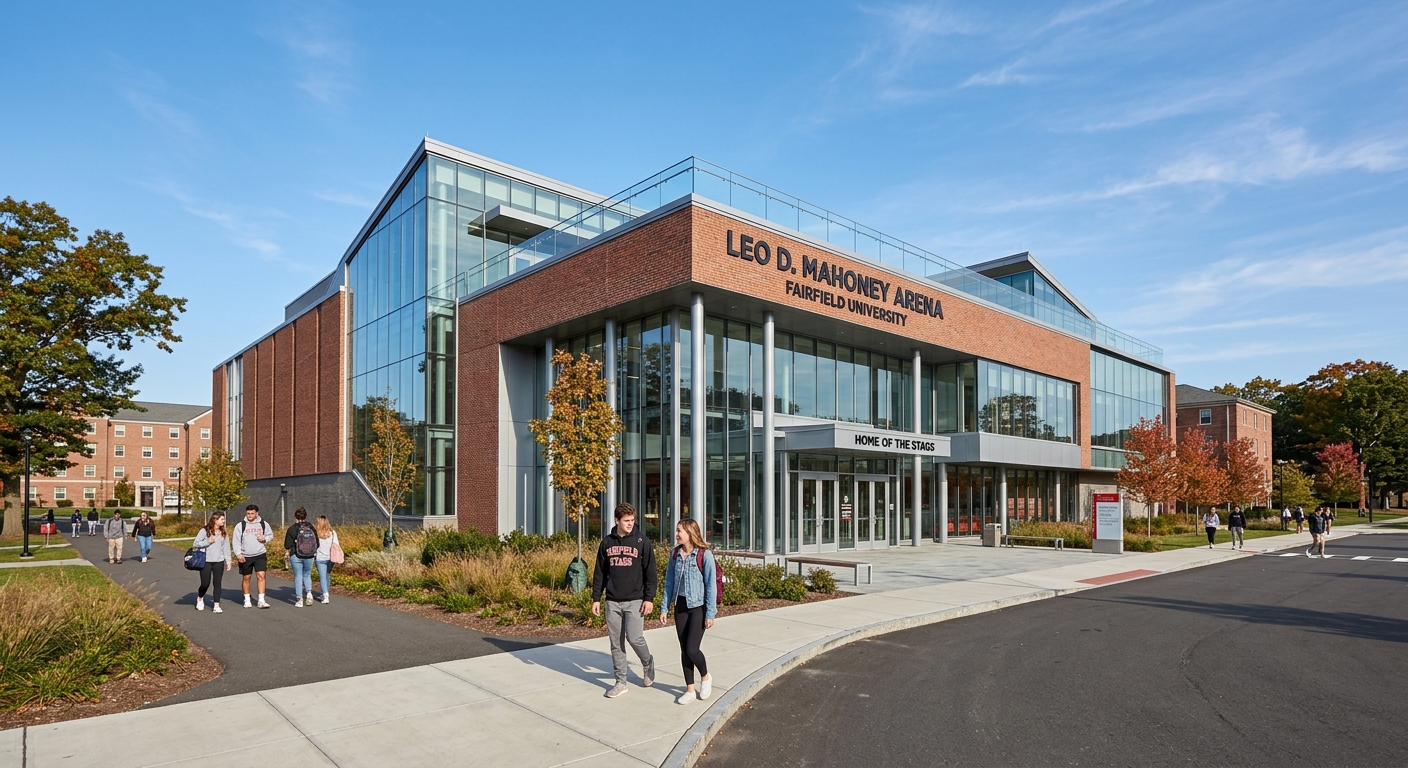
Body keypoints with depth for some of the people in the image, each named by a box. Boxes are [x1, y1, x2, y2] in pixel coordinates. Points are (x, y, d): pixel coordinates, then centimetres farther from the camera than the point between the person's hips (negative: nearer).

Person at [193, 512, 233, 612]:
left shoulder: (224, 533, 8)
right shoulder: (204, 531, -5)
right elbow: (195, 544, -4)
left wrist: (228, 561, 6)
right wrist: (207, 542, -16)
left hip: (219, 562, 3)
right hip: (206, 561, -3)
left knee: (217, 583, 1)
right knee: (205, 584, 3)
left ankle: (216, 606, 5)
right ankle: (200, 598, 35)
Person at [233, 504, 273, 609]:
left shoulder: (263, 524, 4)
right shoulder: (240, 525, -1)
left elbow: (270, 535, 16)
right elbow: (236, 541, -1)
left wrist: (265, 539, -7)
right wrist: (238, 554, -12)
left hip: (260, 555, 0)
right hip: (245, 557, 0)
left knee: (261, 576, -10)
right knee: (246, 578, 10)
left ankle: (261, 601, -8)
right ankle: (247, 600, 25)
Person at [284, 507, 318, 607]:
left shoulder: (292, 529, -8)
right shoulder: (312, 528, 1)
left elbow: (288, 545, -6)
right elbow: (317, 544, 4)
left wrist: (287, 553, 14)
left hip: (296, 556, -3)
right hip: (309, 556, 3)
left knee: (298, 577, 6)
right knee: (307, 575, 18)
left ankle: (299, 600, 6)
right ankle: (309, 593, -5)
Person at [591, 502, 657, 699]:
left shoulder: (642, 541, -4)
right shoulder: (607, 542, 5)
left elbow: (650, 572, -4)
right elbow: (599, 572, 10)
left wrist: (649, 598, -9)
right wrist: (596, 598, 6)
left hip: (634, 600, -3)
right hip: (612, 601, 3)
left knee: (634, 637, -10)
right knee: (616, 643, 7)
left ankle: (647, 663, 20)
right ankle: (621, 682, 19)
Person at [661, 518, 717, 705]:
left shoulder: (704, 555, -13)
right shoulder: (675, 554, 3)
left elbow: (711, 585, -11)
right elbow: (669, 582, 8)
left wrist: (710, 613, -12)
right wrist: (664, 608, 6)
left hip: (698, 607, -5)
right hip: (681, 607, 5)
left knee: (692, 648, -8)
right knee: (684, 649, 8)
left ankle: (705, 677, 21)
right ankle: (690, 689, 22)